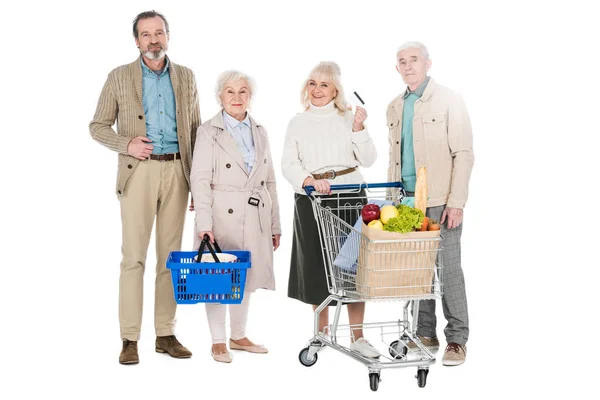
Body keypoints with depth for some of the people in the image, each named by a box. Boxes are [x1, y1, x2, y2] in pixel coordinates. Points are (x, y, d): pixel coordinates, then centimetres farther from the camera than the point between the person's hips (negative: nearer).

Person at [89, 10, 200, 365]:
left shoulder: (186, 77, 12)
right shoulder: (119, 77, 5)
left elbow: (195, 129, 13)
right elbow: (98, 126, 7)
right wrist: (126, 143, -12)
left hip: (177, 172, 3)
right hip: (139, 171, -2)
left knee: (171, 255, 5)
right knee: (134, 256, -6)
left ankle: (166, 334, 12)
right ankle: (130, 339, -2)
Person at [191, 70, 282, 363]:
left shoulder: (259, 132, 11)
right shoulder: (209, 132, -4)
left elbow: (269, 181, 13)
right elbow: (200, 180, -11)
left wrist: (275, 225, 10)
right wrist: (204, 224, -20)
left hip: (254, 217, 5)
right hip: (222, 216, -5)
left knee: (246, 277, 12)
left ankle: (238, 336, 26)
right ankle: (218, 342, 14)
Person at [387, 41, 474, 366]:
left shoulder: (449, 101, -4)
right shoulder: (395, 107, 15)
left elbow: (463, 153, -8)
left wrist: (456, 202, -15)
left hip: (440, 202, -5)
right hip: (407, 201, 6)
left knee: (448, 269, -3)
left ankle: (457, 340, 5)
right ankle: (425, 334, 19)